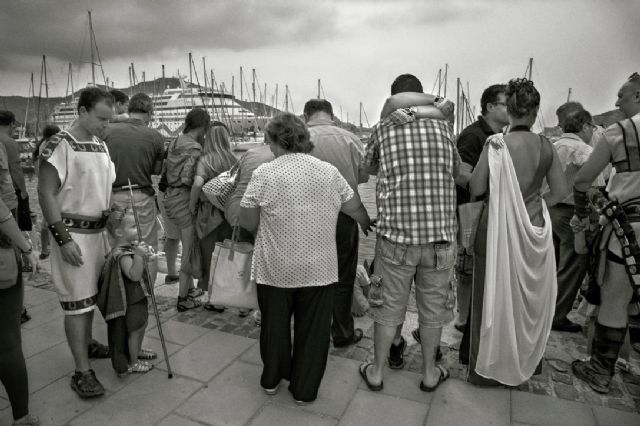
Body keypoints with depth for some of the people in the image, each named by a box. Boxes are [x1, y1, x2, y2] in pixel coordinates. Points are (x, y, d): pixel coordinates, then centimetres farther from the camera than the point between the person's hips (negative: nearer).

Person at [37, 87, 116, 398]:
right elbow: (46, 194, -14)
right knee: (77, 301, -2)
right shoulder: (59, 146, -12)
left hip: (99, 230, 7)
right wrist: (63, 238, -18)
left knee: (90, 295, 19)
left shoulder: (101, 146, 10)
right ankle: (82, 372, 7)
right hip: (73, 233, -7)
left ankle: (86, 345, 38)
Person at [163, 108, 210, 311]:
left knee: (188, 246, 21)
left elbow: (166, 167, 12)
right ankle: (183, 298, 13)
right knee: (190, 250, 2)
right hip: (185, 198, -9)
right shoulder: (194, 148, -17)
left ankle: (189, 288, 35)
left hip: (171, 195, 9)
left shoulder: (176, 142, 10)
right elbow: (187, 178, -25)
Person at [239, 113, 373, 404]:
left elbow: (247, 222, -7)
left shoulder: (264, 174, -8)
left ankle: (271, 379, 39)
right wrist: (368, 225, 27)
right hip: (318, 270, 1)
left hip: (274, 269, 0)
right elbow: (355, 208, 7)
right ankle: (304, 390, 28)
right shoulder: (329, 171, -1)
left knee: (275, 325, 20)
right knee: (312, 329, 15)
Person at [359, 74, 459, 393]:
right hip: (441, 234, 2)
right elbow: (456, 169, 19)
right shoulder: (442, 126, 5)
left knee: (389, 307, 13)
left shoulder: (384, 128, 0)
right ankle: (430, 373, 35)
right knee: (432, 307, 17)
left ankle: (376, 372, 29)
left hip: (396, 235, -1)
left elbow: (368, 167, 15)